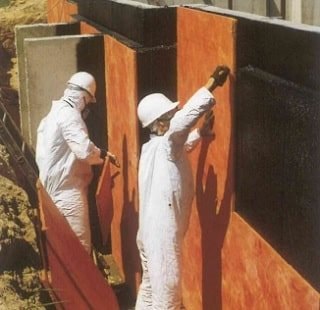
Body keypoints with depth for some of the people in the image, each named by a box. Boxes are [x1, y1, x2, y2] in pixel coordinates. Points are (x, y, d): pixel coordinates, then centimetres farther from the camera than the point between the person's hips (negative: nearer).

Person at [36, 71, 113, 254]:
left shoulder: (55, 113, 17)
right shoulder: (69, 114, -15)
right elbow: (85, 150, -26)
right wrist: (104, 155, -8)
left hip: (59, 187, 10)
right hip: (68, 190, -10)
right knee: (80, 246, -7)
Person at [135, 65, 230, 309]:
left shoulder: (156, 147, 8)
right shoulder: (164, 145, -19)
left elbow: (182, 145, 30)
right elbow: (188, 114, -33)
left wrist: (201, 133, 16)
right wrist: (212, 84, -29)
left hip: (152, 232, 10)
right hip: (163, 235, -10)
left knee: (151, 286, 22)